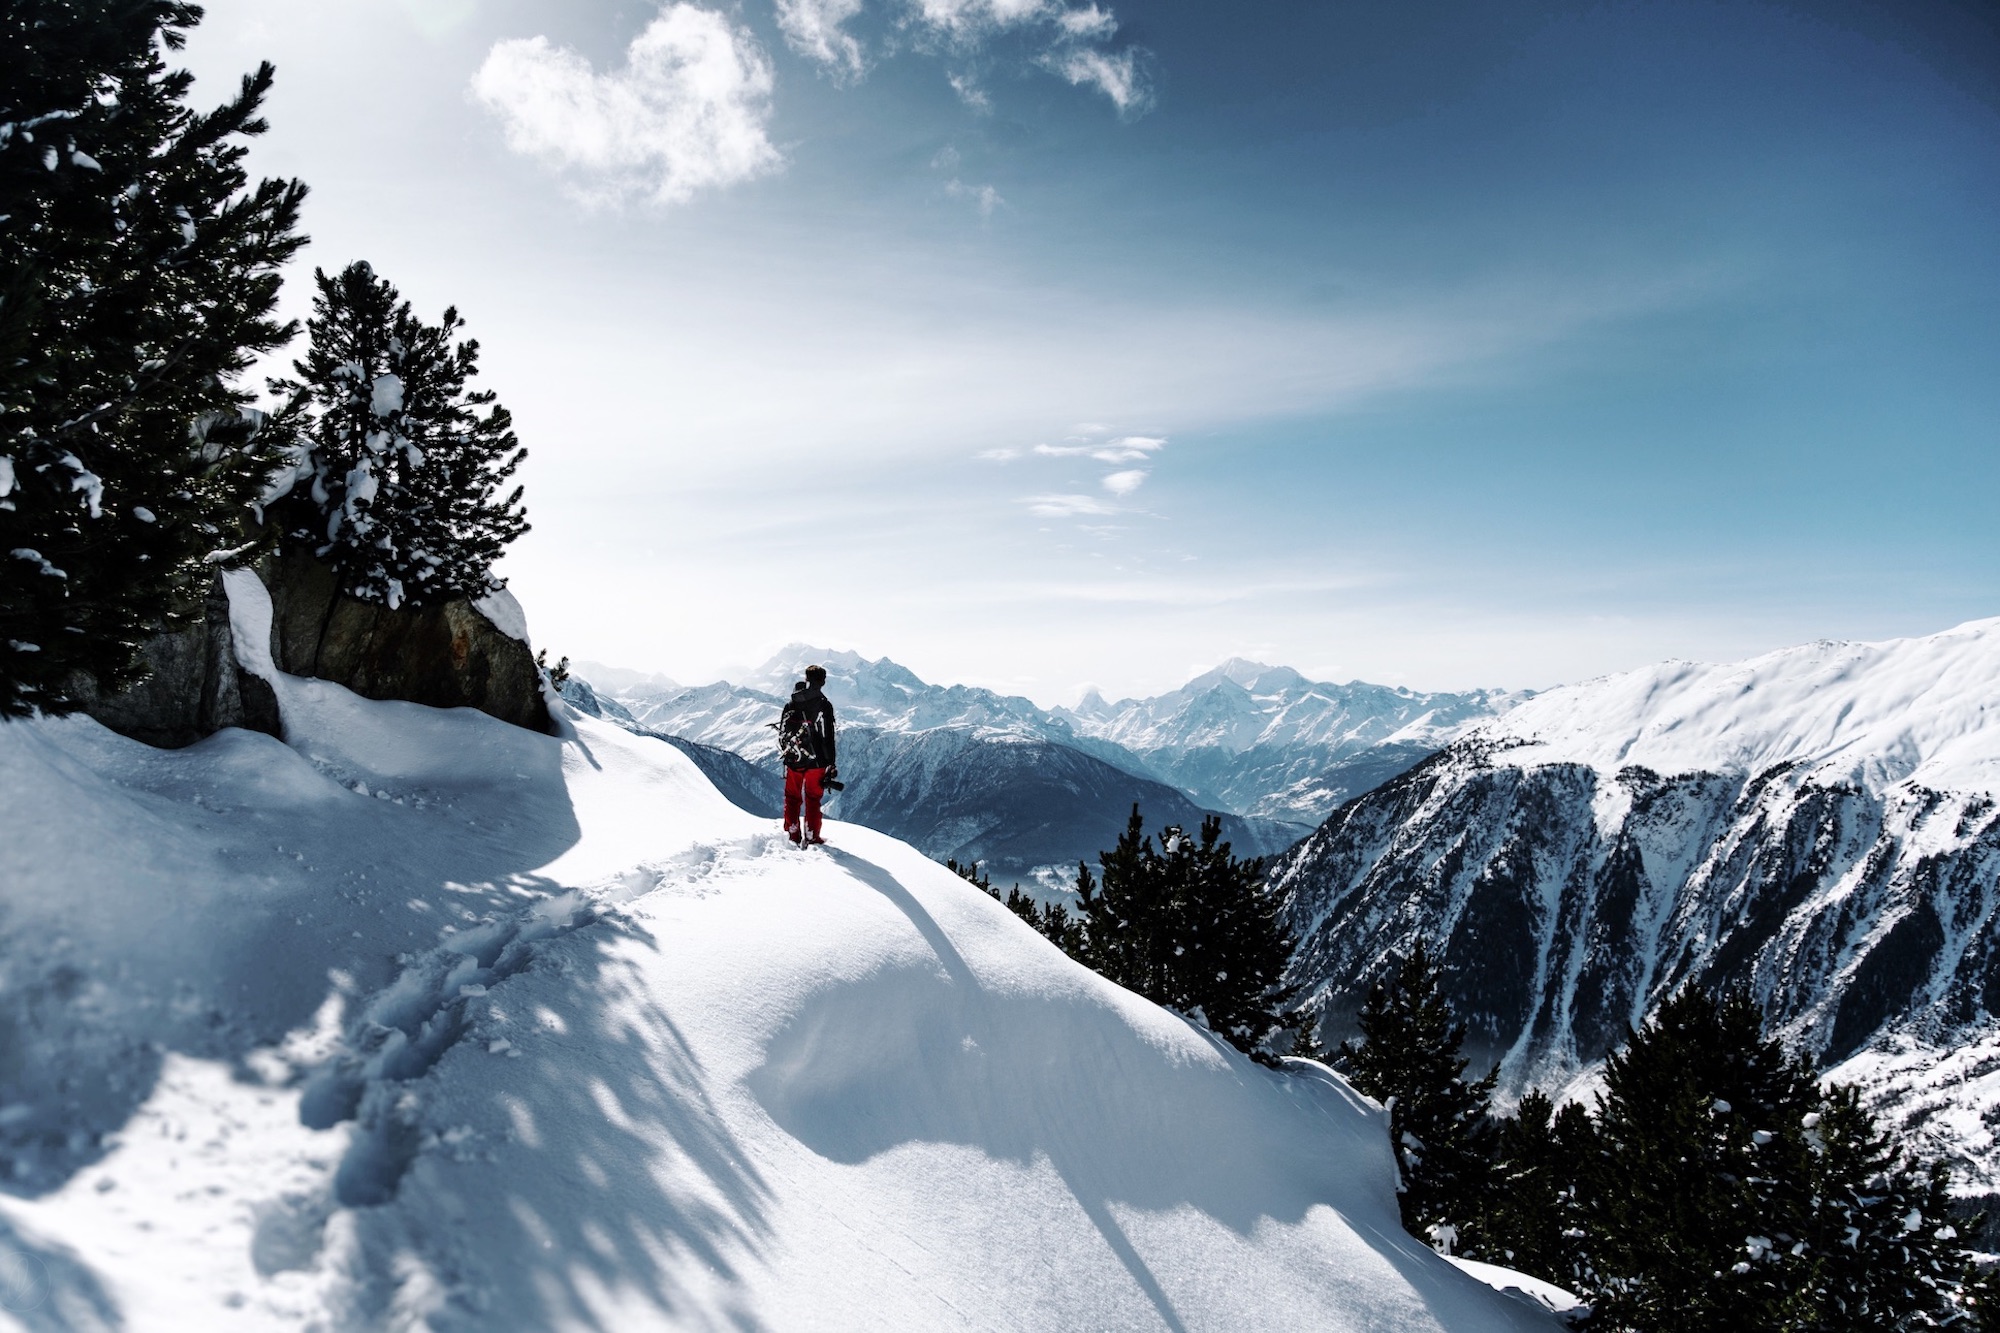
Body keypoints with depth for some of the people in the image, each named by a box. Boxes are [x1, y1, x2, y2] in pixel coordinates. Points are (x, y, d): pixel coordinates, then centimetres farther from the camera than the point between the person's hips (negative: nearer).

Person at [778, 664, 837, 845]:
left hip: (793, 760, 4)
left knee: (792, 798, 15)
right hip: (815, 761, -4)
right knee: (813, 799, 6)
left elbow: (782, 733, 9)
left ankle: (792, 835, 19)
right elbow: (828, 737, -13)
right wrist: (831, 765, -7)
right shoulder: (823, 706, -12)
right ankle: (812, 837, 8)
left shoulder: (791, 705, 2)